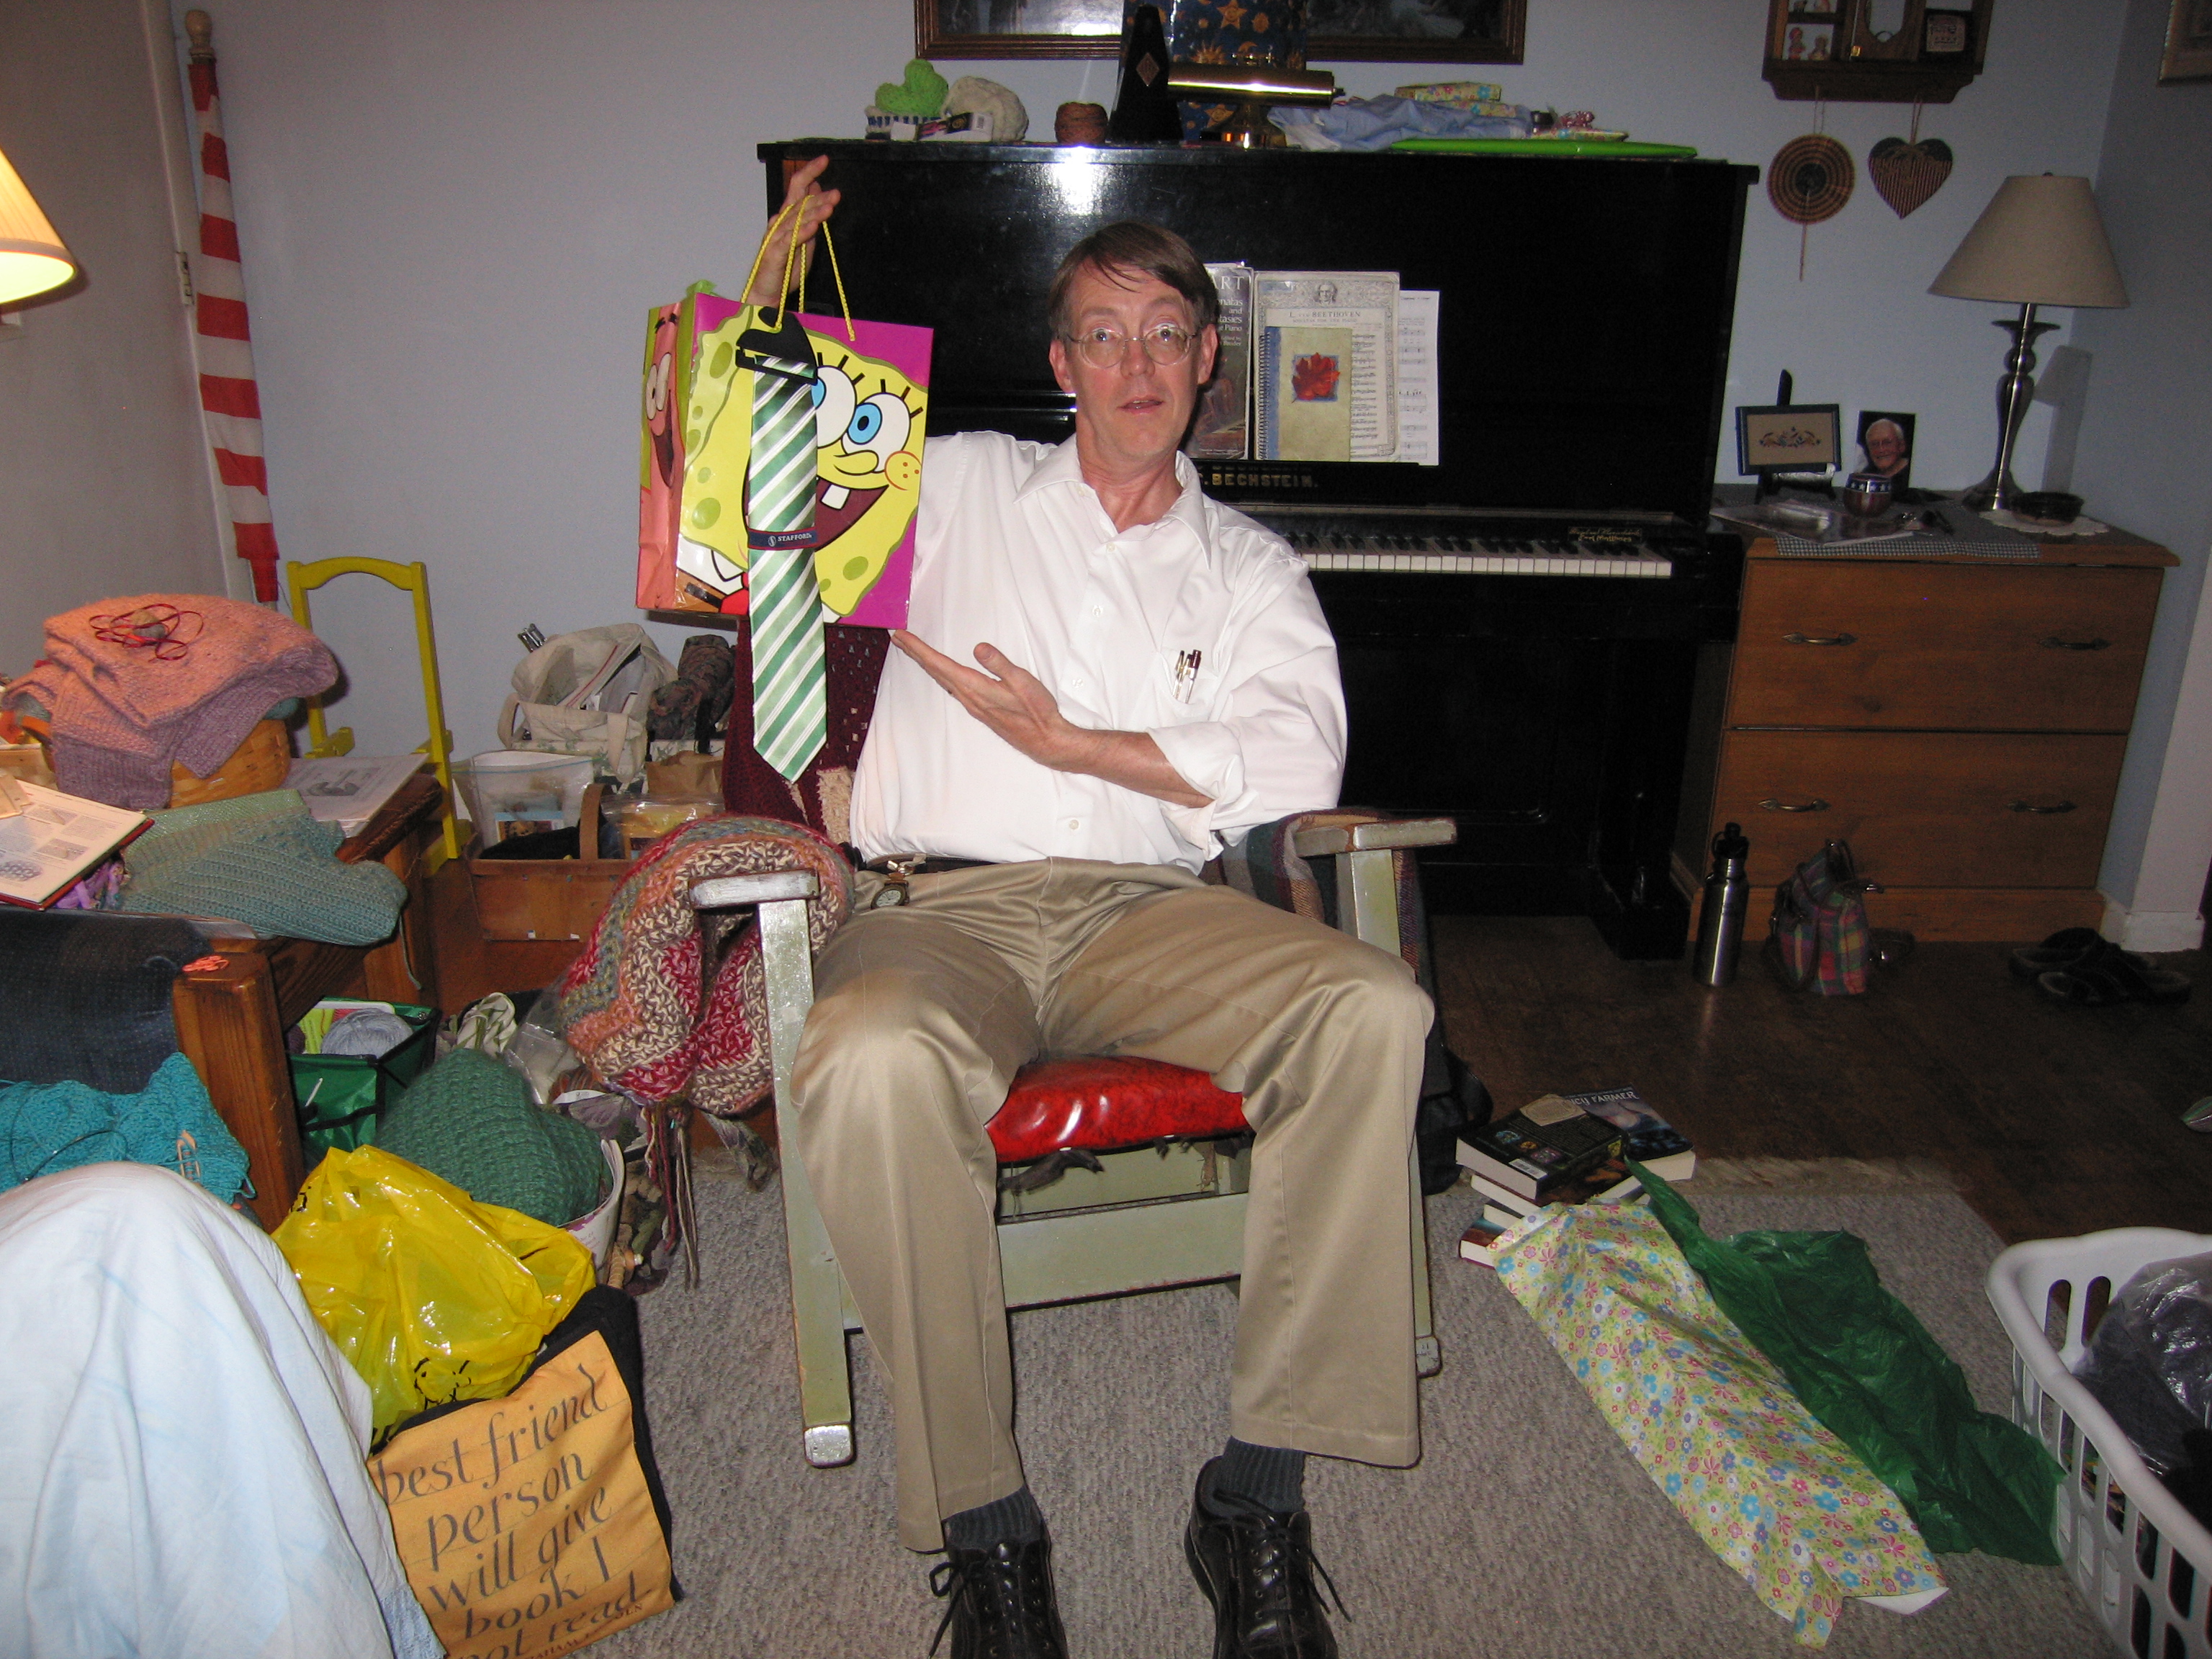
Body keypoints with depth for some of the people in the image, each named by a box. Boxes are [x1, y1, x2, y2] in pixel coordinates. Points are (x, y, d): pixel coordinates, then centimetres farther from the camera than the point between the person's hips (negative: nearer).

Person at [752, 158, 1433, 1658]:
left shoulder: (1249, 564, 18)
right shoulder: (960, 486, 18)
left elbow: (1298, 758, 0)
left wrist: (1067, 740, -5)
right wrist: (773, 299, 10)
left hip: (1149, 912, 2)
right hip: (944, 906, -1)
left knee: (1376, 1009, -28)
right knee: (875, 1061, -37)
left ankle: (1260, 1492, -19)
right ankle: (983, 1525, -20)